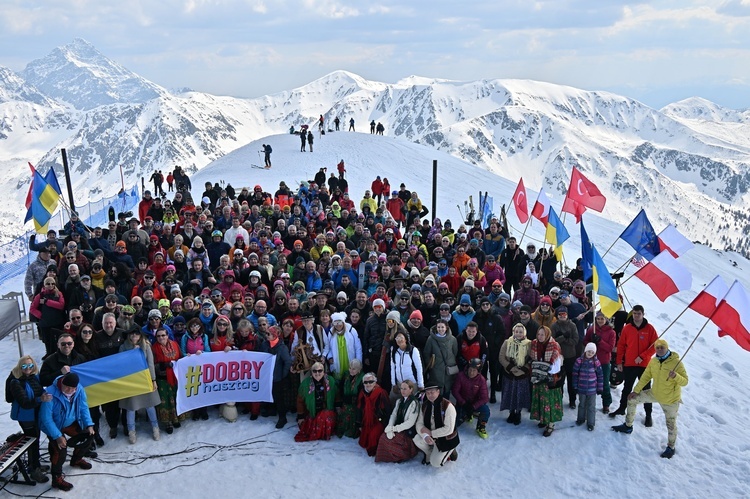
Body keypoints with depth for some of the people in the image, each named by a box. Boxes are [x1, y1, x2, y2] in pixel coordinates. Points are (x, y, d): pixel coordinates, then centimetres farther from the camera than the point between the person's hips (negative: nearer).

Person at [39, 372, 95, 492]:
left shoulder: (79, 390, -18)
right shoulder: (51, 393, -33)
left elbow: (84, 408, -4)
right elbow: (46, 418, -28)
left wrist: (89, 425, -14)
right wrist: (57, 436, -31)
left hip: (71, 423, 6)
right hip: (54, 426, -6)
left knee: (88, 436, 1)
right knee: (61, 449, -24)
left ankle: (76, 460, 30)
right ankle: (57, 479, -3)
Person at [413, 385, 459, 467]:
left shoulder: (448, 406, -24)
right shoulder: (425, 405, -4)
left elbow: (448, 429, -27)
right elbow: (419, 423, -7)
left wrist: (431, 433, -24)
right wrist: (425, 436, -27)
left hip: (447, 438, -6)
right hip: (430, 436, 6)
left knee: (435, 463, -14)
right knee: (416, 440, -20)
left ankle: (449, 452, 16)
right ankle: (429, 454, 9)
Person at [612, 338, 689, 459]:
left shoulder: (676, 362, -22)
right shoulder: (653, 361, -6)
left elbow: (685, 382, -21)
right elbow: (645, 377, 3)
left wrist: (675, 376, -42)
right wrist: (636, 391, 5)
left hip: (671, 399, -5)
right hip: (655, 393, 5)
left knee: (671, 424, 5)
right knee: (632, 399, 7)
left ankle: (671, 447, 31)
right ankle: (628, 426, 24)